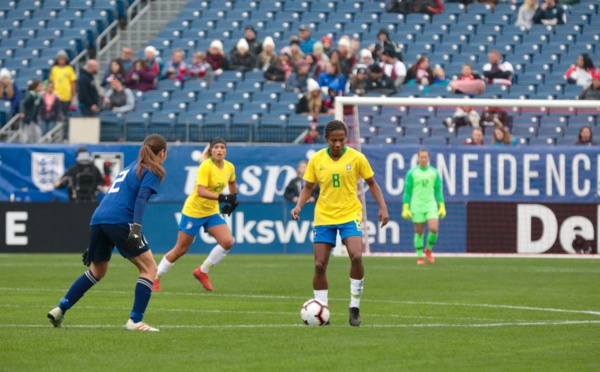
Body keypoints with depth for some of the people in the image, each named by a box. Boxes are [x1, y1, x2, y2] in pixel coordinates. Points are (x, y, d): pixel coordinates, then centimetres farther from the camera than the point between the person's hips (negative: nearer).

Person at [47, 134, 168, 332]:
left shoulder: (129, 168, 29)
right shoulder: (152, 171, 5)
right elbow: (141, 198, -12)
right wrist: (136, 227, -24)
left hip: (98, 219, 8)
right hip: (120, 221, -8)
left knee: (97, 271, 25)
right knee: (149, 268, 1)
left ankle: (60, 309, 22)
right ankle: (135, 321, -8)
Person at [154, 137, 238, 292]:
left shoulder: (229, 167, -1)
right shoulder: (206, 166, -20)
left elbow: (232, 184, 23)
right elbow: (201, 191, -31)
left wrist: (233, 200, 18)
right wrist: (222, 197, -39)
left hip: (212, 212, 6)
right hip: (194, 211, -6)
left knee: (227, 242, -14)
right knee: (180, 249, 1)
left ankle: (202, 272, 4)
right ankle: (155, 278, 17)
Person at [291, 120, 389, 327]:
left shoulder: (356, 158, -5)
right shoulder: (316, 160, -1)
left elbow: (371, 183, 5)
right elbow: (308, 187, 8)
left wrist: (382, 207, -4)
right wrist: (299, 205, -9)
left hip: (350, 215, -2)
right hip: (323, 217, 2)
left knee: (356, 256, -22)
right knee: (319, 265, -1)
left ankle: (355, 307, -7)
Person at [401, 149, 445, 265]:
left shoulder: (434, 172, 7)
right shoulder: (412, 173, 1)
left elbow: (438, 191, 11)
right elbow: (407, 191, 2)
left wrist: (442, 207, 5)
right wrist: (405, 208, -4)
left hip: (431, 205, 1)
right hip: (417, 206, -1)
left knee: (434, 229, -15)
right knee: (419, 232, 1)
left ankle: (429, 249, 11)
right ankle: (419, 257, 13)